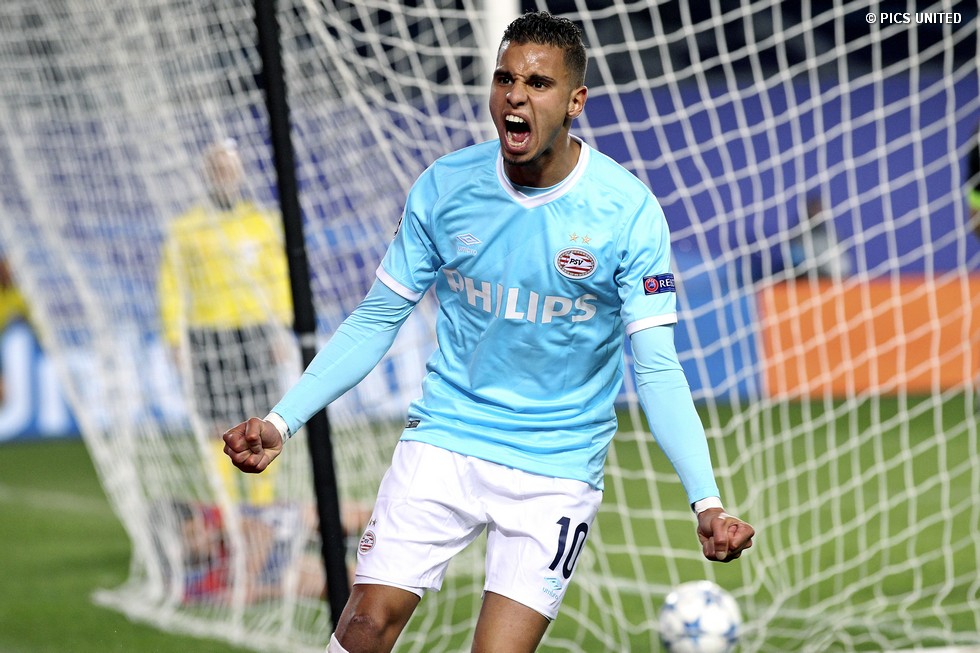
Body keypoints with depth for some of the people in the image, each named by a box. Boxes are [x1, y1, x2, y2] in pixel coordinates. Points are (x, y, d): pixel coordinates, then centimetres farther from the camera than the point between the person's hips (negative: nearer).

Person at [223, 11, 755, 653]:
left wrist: (707, 502, -26)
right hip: (444, 439, 2)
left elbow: (657, 371, -14)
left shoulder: (629, 211, -12)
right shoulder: (443, 188, -5)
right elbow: (374, 322, 4)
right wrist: (282, 421, -7)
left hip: (557, 468, -2)